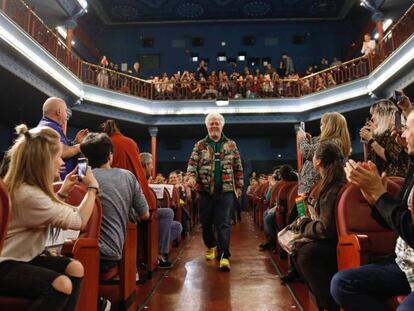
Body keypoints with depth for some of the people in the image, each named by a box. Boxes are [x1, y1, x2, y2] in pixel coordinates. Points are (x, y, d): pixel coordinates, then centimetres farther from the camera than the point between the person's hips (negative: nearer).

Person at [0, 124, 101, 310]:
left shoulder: (29, 186, 4)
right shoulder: (28, 194, -28)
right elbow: (78, 221, -24)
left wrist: (63, 192, 10)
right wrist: (92, 188, -12)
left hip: (22, 256, 10)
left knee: (74, 268, -8)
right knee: (62, 285, -28)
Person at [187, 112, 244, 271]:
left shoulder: (231, 145, 8)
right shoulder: (200, 145, 6)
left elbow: (238, 167, 10)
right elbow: (192, 163, -2)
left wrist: (239, 186, 7)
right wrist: (191, 176, -22)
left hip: (226, 191, -1)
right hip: (206, 191, 1)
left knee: (224, 224, -6)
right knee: (206, 223, 13)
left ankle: (223, 255, -3)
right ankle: (211, 246, 38)